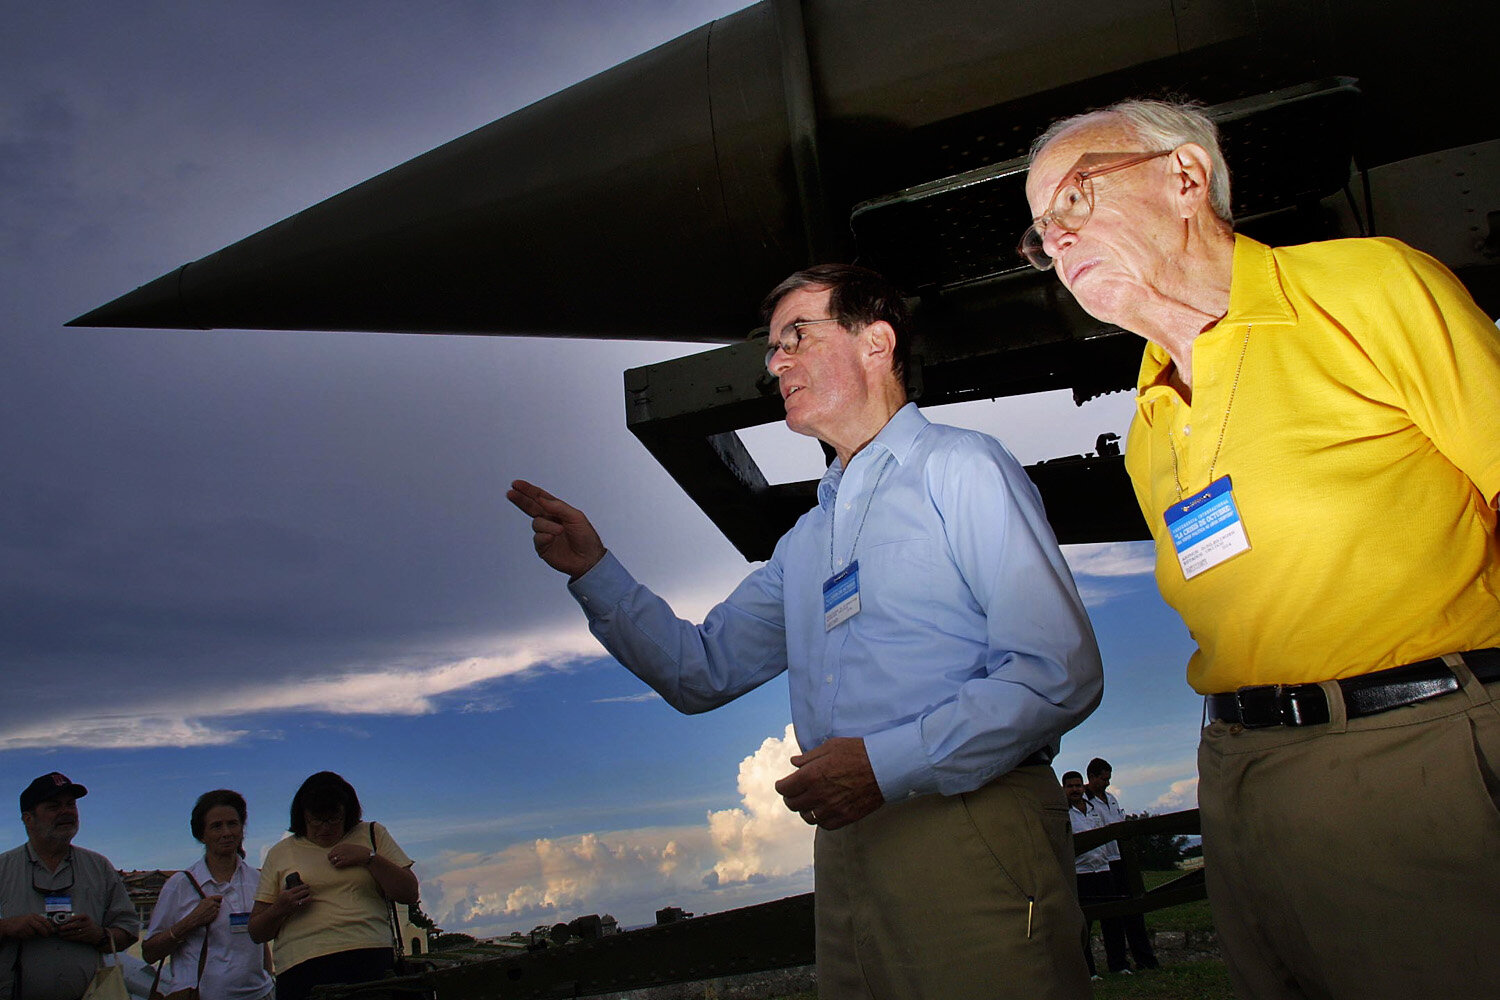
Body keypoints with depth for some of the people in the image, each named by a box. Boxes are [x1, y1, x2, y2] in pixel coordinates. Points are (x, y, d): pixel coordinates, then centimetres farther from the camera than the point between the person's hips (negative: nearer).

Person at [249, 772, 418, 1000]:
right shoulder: (280, 853, 16)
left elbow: (409, 893, 8)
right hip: (302, 970, 1)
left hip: (371, 962, -1)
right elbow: (256, 932, 16)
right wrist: (279, 909, -5)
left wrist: (370, 858, -3)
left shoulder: (372, 835, 16)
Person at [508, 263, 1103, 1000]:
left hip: (968, 836, -6)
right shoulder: (804, 544, 21)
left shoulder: (961, 469, -2)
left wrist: (891, 763, -17)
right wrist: (592, 569, 11)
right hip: (846, 851, 6)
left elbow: (1059, 674, -11)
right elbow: (702, 672, 22)